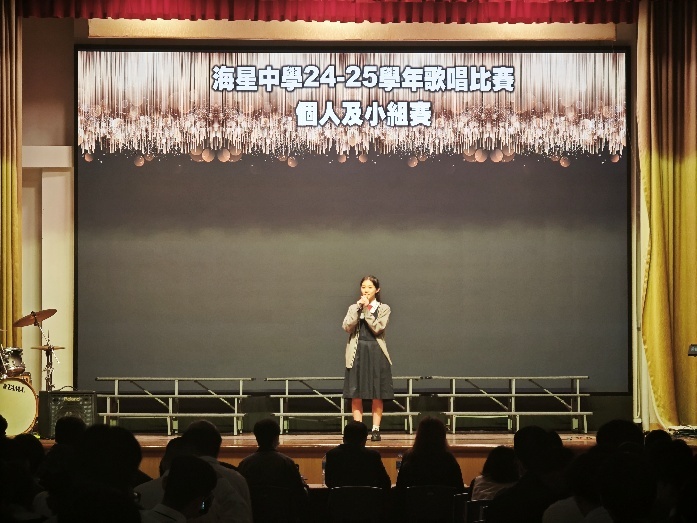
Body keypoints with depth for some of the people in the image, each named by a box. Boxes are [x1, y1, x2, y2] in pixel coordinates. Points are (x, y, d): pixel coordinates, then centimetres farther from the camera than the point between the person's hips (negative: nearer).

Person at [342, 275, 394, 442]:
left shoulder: (384, 308, 6)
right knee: (356, 395, -1)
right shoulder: (353, 308, 11)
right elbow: (347, 327, -5)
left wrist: (367, 309, -9)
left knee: (377, 396, -1)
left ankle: (376, 429, 3)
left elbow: (378, 328, -9)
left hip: (376, 353, -1)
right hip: (357, 353, 1)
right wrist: (358, 307, -10)